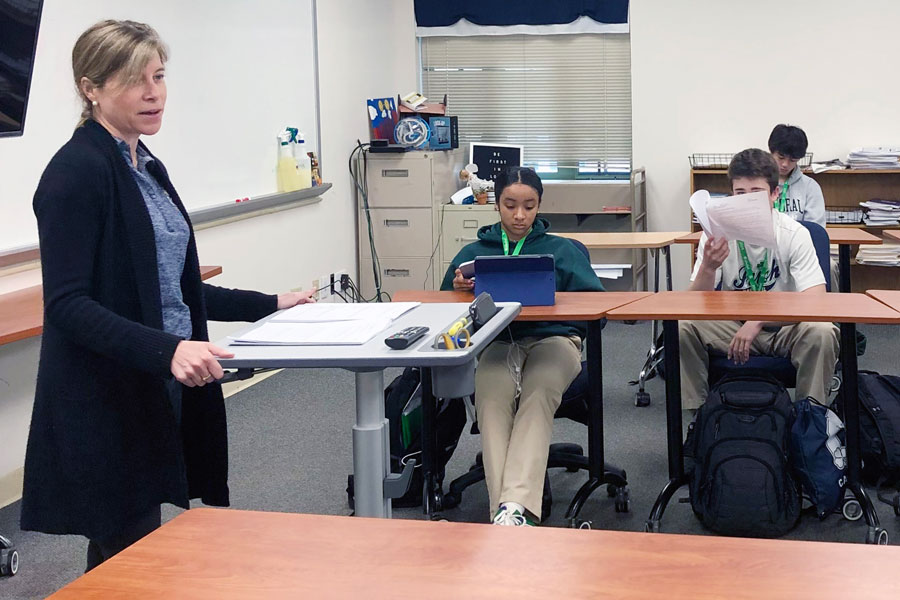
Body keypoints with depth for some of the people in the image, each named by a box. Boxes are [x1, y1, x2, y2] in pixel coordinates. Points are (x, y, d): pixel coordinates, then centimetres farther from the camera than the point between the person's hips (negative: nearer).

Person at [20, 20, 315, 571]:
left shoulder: (147, 168, 13)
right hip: (108, 407, -8)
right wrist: (166, 350, -32)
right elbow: (66, 304, -20)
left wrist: (269, 305, 15)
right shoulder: (76, 171, -14)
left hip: (164, 394, 8)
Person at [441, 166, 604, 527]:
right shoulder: (474, 252, 25)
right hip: (496, 343, 1)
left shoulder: (563, 250, 23)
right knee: (492, 400, -37)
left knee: (537, 396, -38)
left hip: (554, 338, 0)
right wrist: (460, 289, -3)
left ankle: (514, 507, -53)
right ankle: (503, 510, -51)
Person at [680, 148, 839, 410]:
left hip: (784, 326, -1)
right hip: (731, 325, 1)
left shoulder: (795, 234, -13)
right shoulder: (718, 234, -9)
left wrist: (758, 321, -31)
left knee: (821, 332, -32)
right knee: (683, 327, -24)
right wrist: (708, 268, -34)